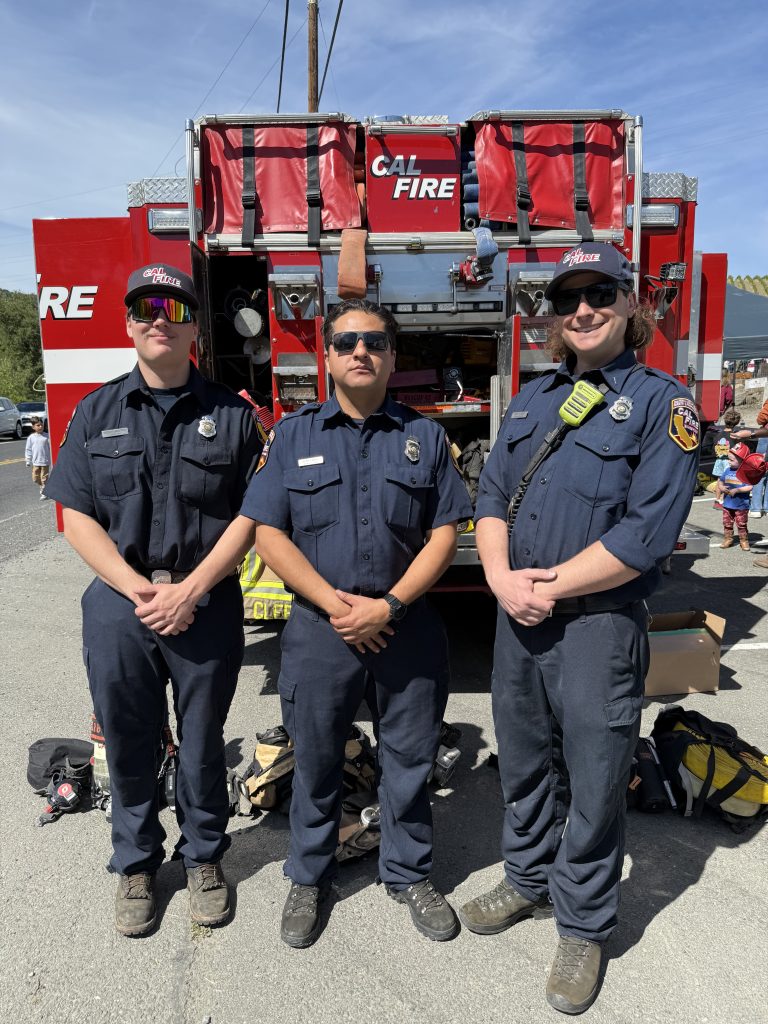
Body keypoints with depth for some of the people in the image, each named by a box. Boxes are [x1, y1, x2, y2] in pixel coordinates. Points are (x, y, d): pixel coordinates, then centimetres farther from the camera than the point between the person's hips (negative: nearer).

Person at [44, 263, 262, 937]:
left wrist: (190, 590, -13)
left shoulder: (231, 414, 0)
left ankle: (205, 857, 34)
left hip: (208, 606, -1)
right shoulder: (97, 413, 5)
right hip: (120, 603, 1)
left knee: (203, 741, 12)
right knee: (129, 744, 13)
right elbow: (77, 515, 0)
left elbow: (248, 517, -4)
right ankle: (136, 864, 34)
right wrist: (138, 589, -12)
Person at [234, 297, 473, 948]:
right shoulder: (294, 434, 3)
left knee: (409, 759, 13)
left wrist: (389, 606, -13)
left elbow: (444, 534, -1)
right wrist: (334, 603, -13)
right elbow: (268, 531, -3)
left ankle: (410, 873, 35)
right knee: (316, 760, 14)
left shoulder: (425, 436, 5)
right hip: (320, 624, 0)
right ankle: (309, 877, 35)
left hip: (408, 625, 1)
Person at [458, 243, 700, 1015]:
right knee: (523, 763, 19)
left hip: (599, 622, -5)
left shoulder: (662, 403, -7)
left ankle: (582, 926, 31)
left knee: (592, 779, 9)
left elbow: (647, 531, -16)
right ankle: (529, 881, 43)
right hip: (517, 616, 5)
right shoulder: (533, 398, 11)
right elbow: (492, 493, 7)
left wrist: (551, 587, -16)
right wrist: (501, 575, -9)